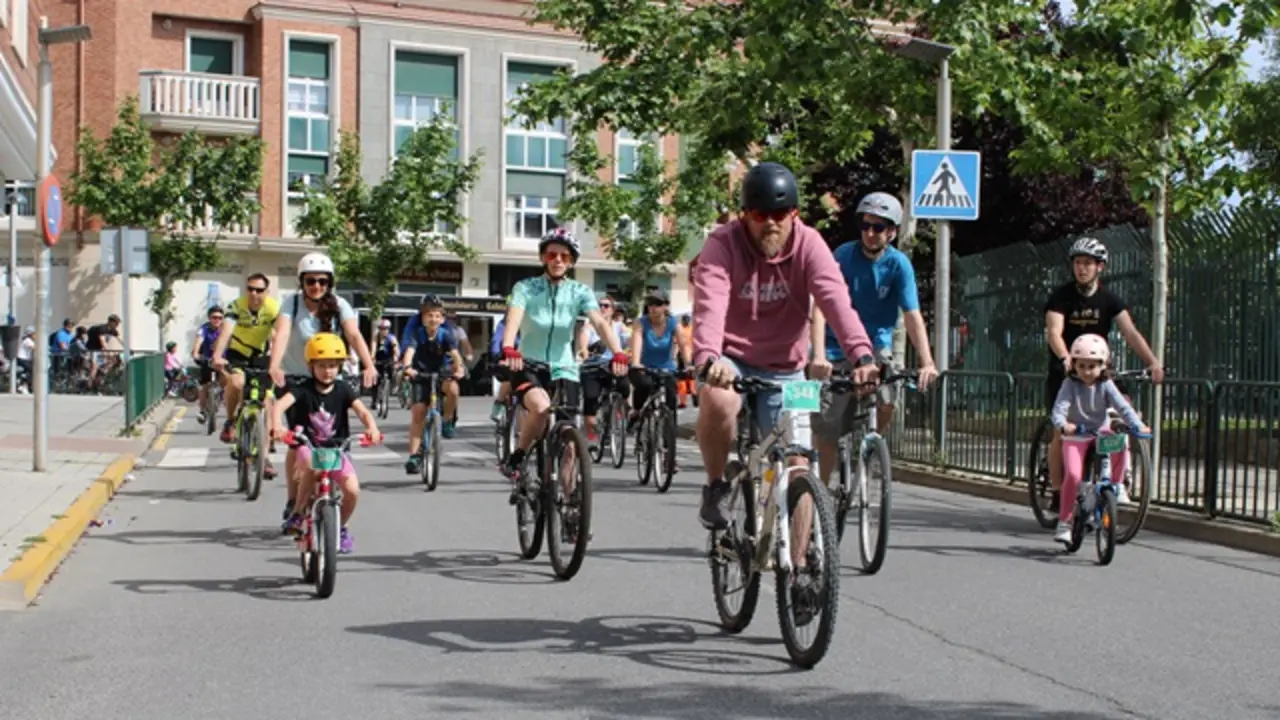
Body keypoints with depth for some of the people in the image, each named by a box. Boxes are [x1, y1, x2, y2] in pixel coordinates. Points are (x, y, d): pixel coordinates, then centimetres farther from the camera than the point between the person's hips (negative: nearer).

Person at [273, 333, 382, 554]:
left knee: (352, 488, -18)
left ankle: (341, 527, 12)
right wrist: (277, 426, -46)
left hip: (336, 448, 2)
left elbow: (363, 411, -15)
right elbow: (281, 404, -25)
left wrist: (372, 428, -36)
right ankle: (297, 514, -12)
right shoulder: (303, 389, -8)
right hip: (308, 447, -2)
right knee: (311, 467, -36)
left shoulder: (342, 390, -2)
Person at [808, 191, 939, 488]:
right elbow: (821, 307, -22)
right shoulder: (844, 256, -12)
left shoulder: (898, 264, -8)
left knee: (886, 403, -25)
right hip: (838, 348, -1)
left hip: (876, 346, 1)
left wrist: (927, 362, -29)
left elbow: (912, 315, -15)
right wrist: (819, 356, -36)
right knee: (827, 430, -3)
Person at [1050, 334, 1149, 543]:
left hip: (1101, 431, 2)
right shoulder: (1070, 384, -13)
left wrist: (1138, 425, -33)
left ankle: (1115, 485, -7)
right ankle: (1064, 521, -6)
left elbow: (1122, 406, -17)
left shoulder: (1106, 385, -7)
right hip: (1075, 435, -2)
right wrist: (1062, 425, -47)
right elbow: (1059, 407, -26)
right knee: (1073, 475, -19)